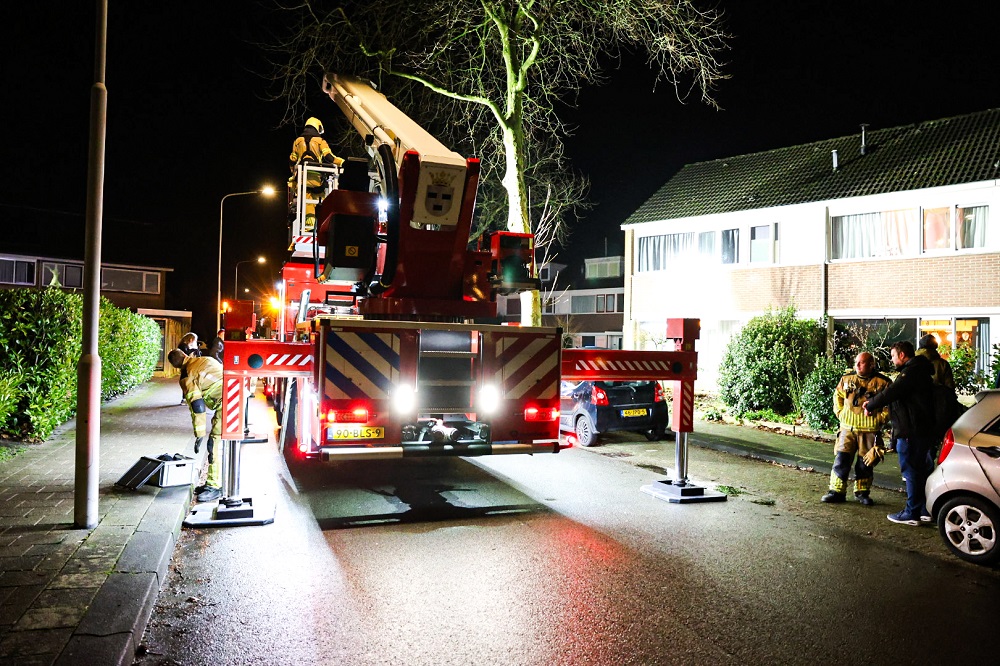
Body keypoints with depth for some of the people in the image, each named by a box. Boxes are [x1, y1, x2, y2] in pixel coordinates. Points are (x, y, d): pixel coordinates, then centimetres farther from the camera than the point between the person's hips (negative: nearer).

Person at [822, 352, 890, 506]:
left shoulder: (883, 382, -4)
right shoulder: (847, 379, 5)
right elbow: (837, 396, 19)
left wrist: (880, 419, -6)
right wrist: (840, 413, 10)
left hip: (870, 431, -2)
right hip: (848, 428, 2)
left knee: (866, 463, 8)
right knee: (841, 460, -2)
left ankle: (862, 492, 24)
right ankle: (837, 491, 6)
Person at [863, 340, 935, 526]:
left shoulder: (912, 371, -17)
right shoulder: (918, 370, 17)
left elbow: (891, 392, -21)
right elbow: (894, 392, 18)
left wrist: (871, 405, -7)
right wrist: (873, 402, 10)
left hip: (911, 432, -10)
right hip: (923, 429, 10)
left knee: (911, 470, -4)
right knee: (921, 469, 16)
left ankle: (912, 513, 1)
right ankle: (924, 509, 24)